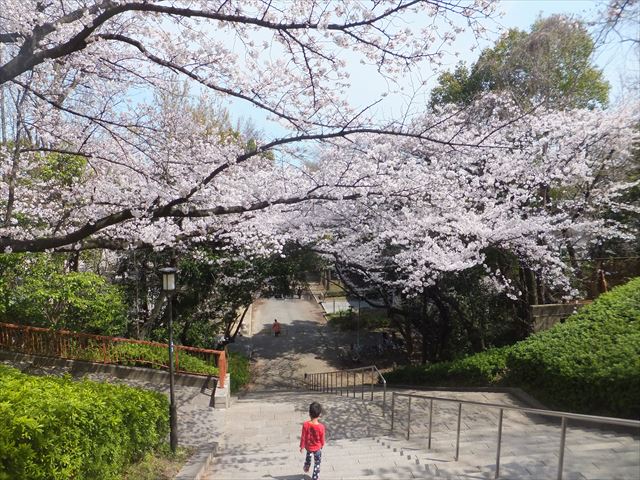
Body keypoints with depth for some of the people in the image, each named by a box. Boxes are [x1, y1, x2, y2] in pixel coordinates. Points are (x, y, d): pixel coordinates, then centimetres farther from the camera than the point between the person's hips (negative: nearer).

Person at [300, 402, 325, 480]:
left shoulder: (305, 425, -26)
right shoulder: (321, 427, -29)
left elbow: (303, 437, -13)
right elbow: (322, 438, -12)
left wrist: (302, 446, 4)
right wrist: (322, 445, 9)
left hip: (308, 446, 2)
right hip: (317, 448, -2)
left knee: (308, 454, 37)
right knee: (317, 463, 21)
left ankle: (306, 467, 55)